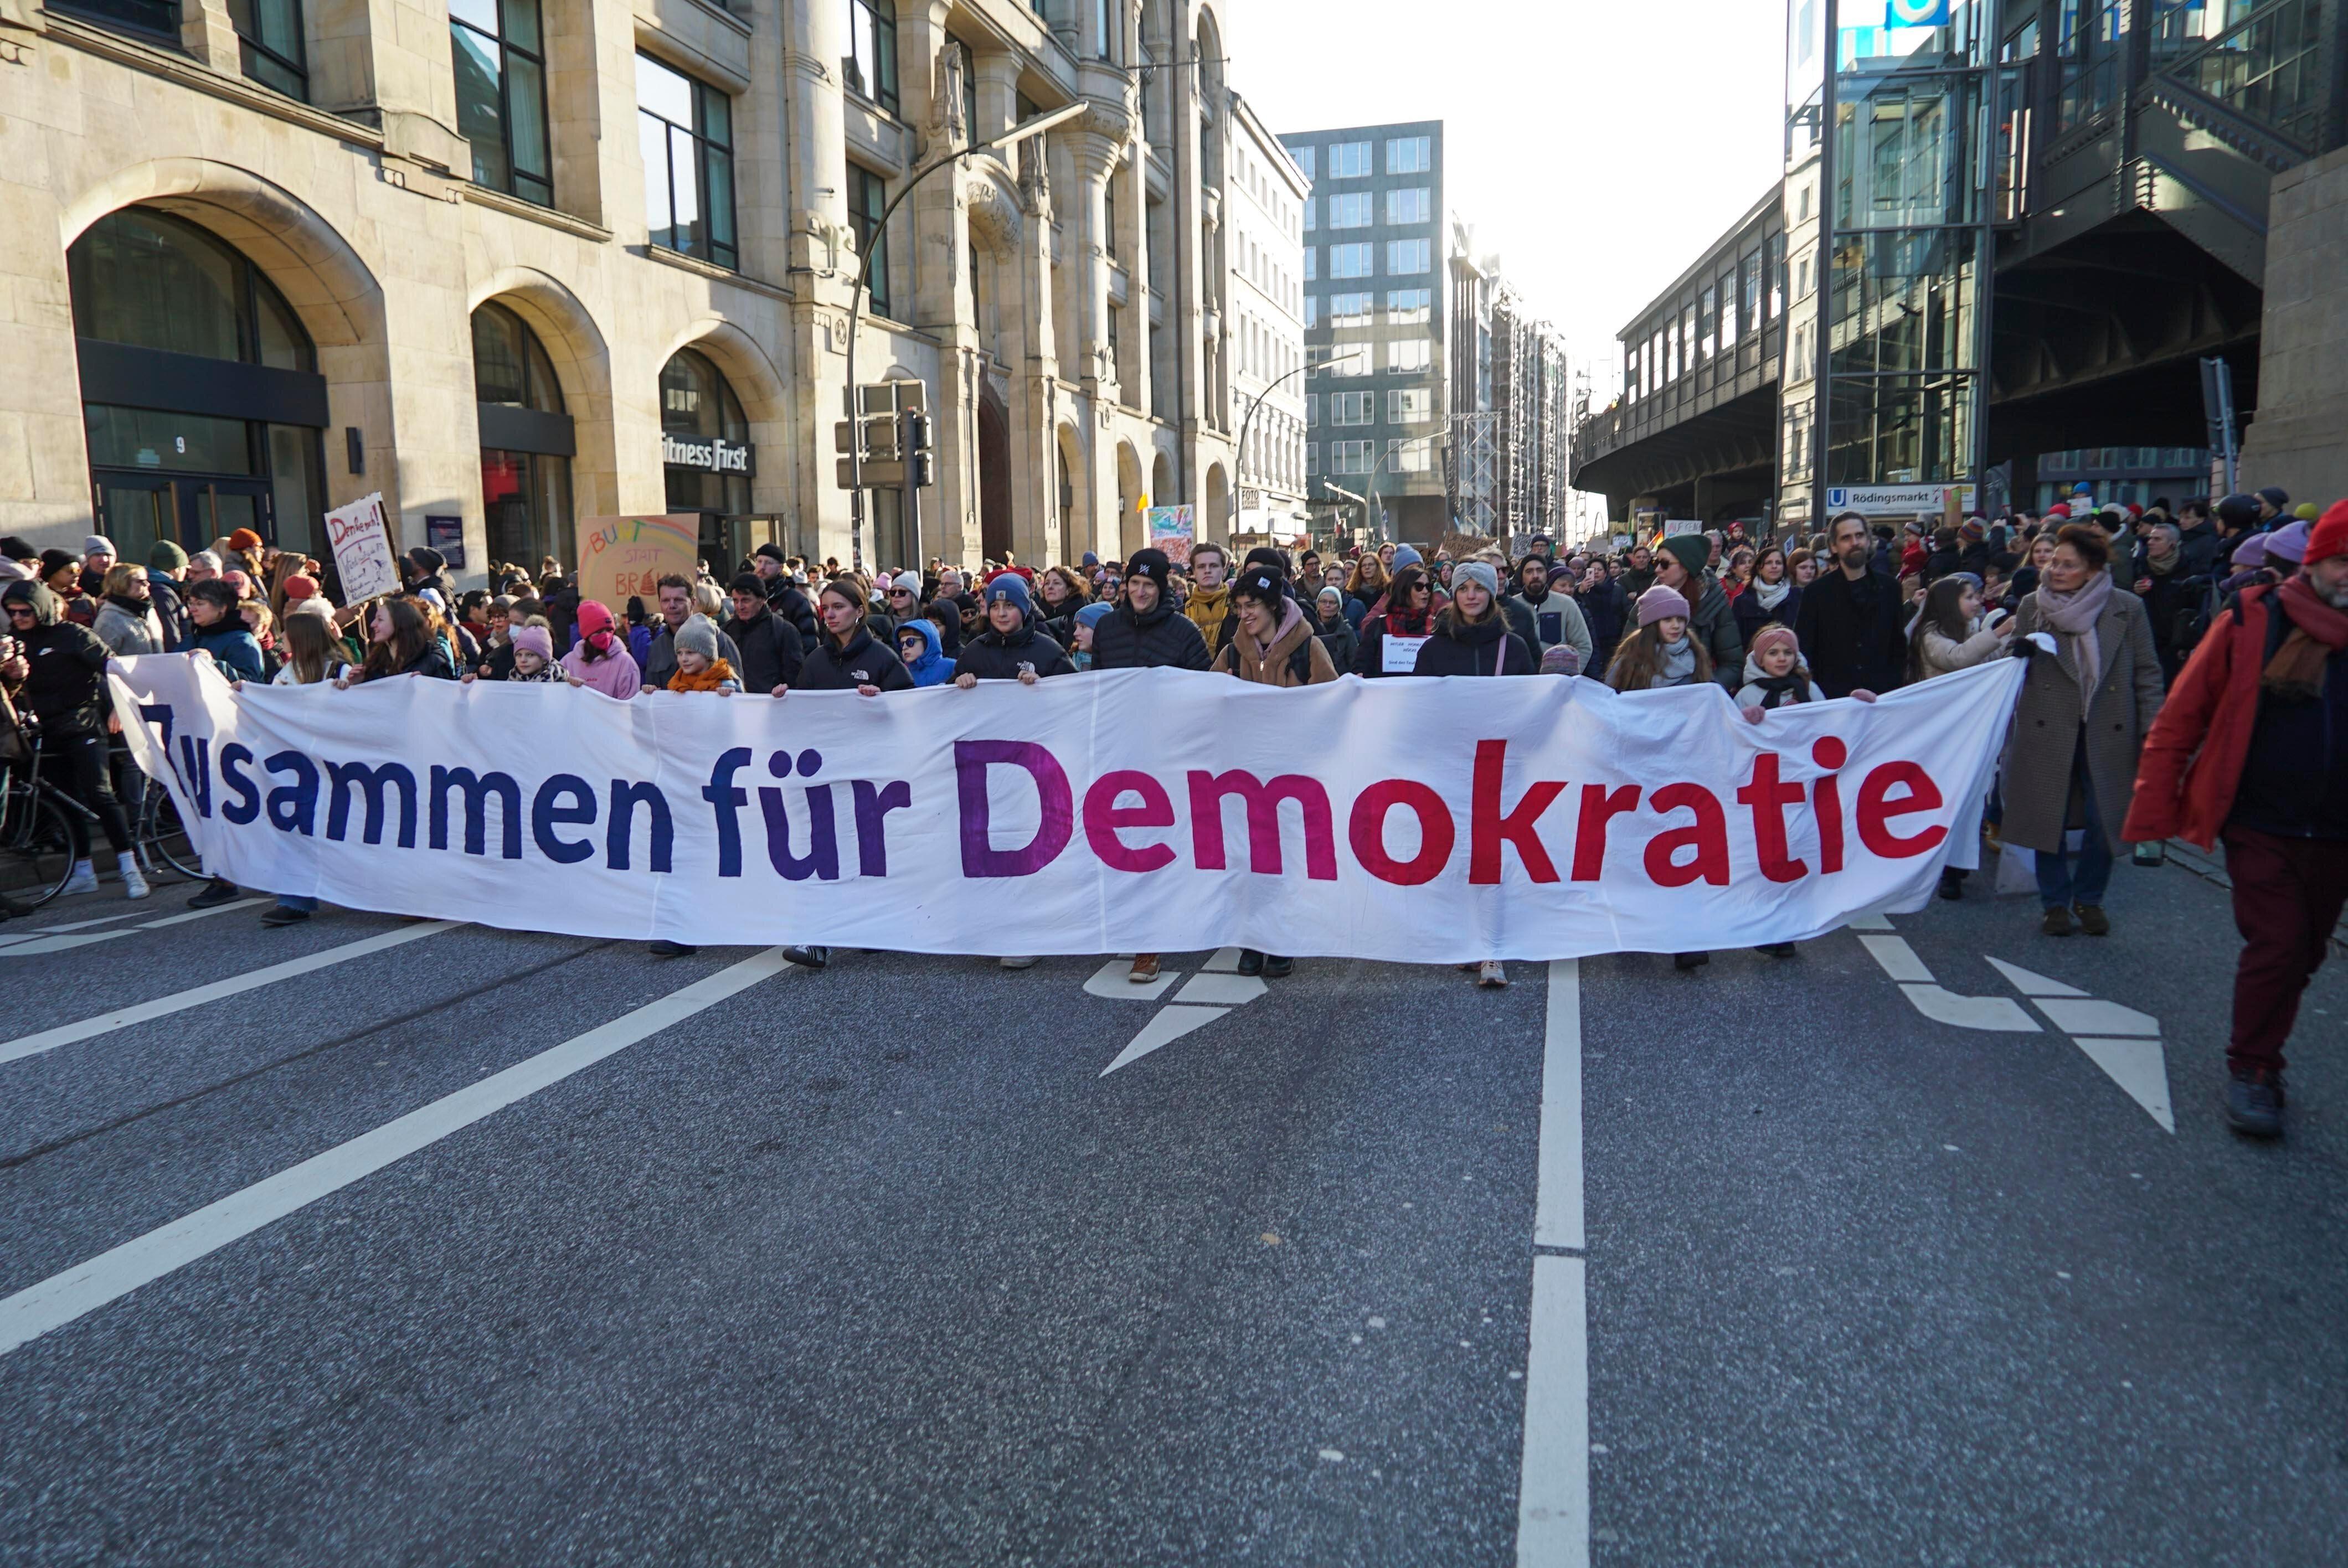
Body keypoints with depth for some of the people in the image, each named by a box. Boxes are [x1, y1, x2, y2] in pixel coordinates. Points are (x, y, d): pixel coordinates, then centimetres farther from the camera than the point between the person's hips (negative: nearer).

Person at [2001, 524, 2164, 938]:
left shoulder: (2127, 609, 0)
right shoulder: (2032, 607, 3)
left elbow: (2147, 673, 3)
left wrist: (2151, 731, -3)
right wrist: (2019, 651, -14)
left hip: (2108, 734, -1)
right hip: (2047, 733, 1)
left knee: (2104, 823, 2)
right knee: (2048, 821, 4)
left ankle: (2089, 900, 23)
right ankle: (2056, 903, 20)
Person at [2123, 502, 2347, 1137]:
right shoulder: (2252, 623, -8)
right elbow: (2180, 720, -6)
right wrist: (2153, 813, -8)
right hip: (2262, 826, -4)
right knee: (2277, 946, -8)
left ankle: (2256, 1059, 32)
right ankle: (2252, 1070, 10)